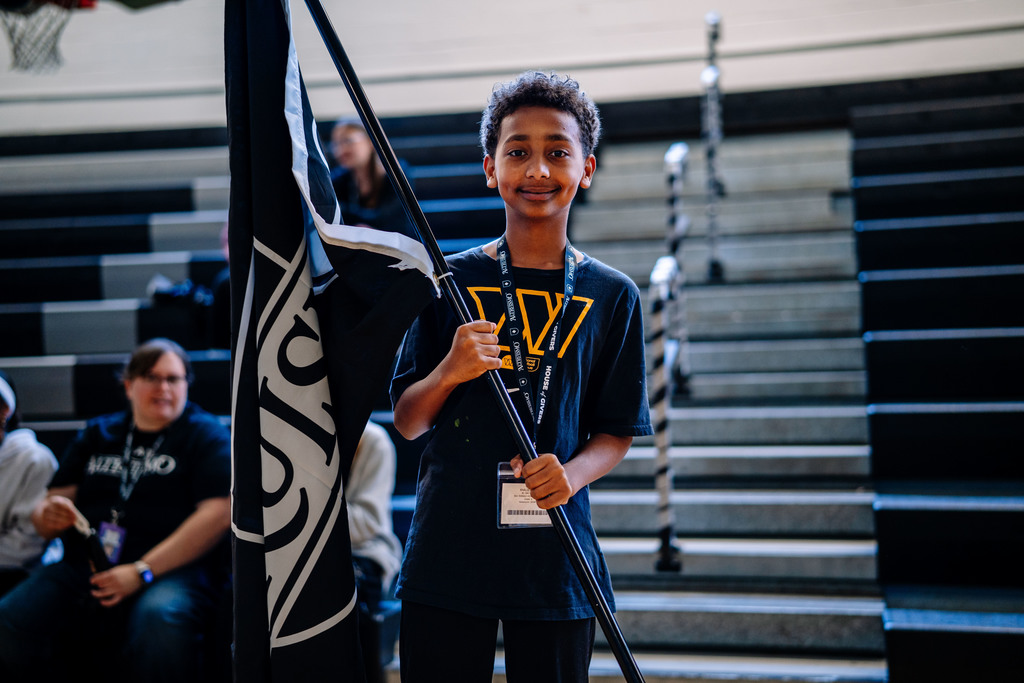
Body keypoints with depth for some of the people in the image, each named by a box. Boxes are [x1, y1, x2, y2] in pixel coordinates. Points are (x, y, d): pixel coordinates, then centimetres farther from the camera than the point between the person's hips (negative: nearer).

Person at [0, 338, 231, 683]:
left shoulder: (206, 434, 8)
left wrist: (142, 571, -14)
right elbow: (48, 506, 22)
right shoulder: (95, 434, 23)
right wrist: (48, 515, -6)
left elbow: (218, 513, -6)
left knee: (160, 622, -39)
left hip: (172, 569, -4)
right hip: (79, 569, 4)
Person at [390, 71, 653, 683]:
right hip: (448, 548, 0)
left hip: (557, 559, 1)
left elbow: (617, 432, 7)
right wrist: (449, 371, -16)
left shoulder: (612, 294, 3)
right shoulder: (451, 281, 1)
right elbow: (406, 422, 3)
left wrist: (574, 473, -13)